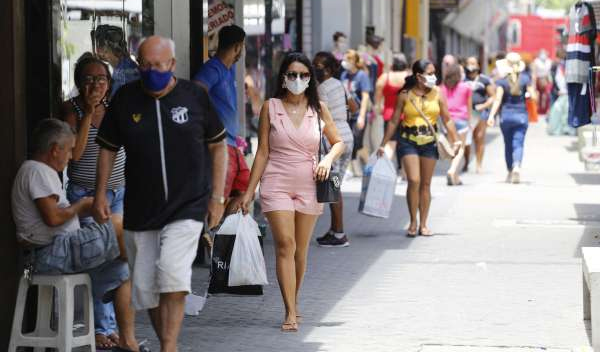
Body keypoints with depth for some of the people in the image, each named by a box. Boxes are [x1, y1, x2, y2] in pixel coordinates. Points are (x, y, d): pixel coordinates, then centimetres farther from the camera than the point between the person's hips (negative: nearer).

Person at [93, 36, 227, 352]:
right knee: (146, 286, 7)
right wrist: (100, 194, 4)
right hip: (140, 209, 3)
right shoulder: (125, 99, 2)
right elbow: (108, 148, 11)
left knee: (172, 277, -21)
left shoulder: (195, 96, -2)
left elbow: (218, 146, 6)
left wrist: (217, 196, 1)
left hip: (187, 207, -3)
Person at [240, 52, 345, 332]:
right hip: (277, 185, -2)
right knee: (285, 245, -12)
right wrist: (250, 191, 0)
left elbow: (338, 142, 15)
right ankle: (290, 314, -14)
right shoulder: (271, 107, 1)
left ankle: (294, 303, 26)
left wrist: (328, 159, -7)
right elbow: (263, 152, 3)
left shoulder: (318, 109, 5)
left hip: (308, 185, 2)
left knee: (301, 250, 8)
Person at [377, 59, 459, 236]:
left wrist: (455, 141, -3)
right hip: (408, 141, -2)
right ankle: (413, 222, -2)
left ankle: (423, 224, 15)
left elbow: (447, 120, 5)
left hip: (429, 142, 2)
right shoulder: (405, 95, -3)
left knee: (426, 184, 7)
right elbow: (394, 121, 3)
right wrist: (383, 144, 3)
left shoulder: (437, 94, 1)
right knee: (414, 180, -14)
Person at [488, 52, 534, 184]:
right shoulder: (525, 79, -2)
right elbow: (532, 95, -3)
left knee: (508, 144, 14)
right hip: (521, 115, 0)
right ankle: (517, 166, -29)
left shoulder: (502, 81, -4)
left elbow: (498, 100, -11)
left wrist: (491, 115, -13)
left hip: (506, 115, 0)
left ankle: (510, 172, 20)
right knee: (518, 143, -4)